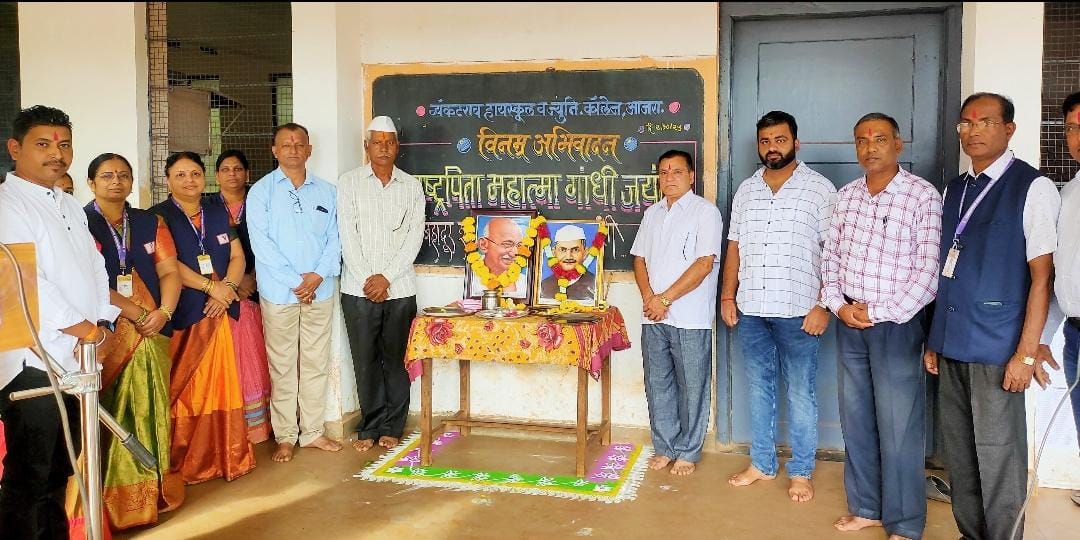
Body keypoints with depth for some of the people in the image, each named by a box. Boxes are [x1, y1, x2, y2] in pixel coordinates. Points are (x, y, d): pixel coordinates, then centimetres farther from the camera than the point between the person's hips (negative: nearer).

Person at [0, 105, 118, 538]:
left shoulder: (70, 206, 18)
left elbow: (96, 268, 16)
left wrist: (104, 324, 1)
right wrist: (81, 327, -15)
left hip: (78, 357, 8)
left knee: (59, 468, 18)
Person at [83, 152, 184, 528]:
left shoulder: (150, 223, 13)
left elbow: (170, 272, 8)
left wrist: (164, 312, -9)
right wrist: (135, 313, -12)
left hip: (152, 335, 4)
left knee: (151, 411, 6)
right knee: (110, 417, 0)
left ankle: (153, 490, 15)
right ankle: (116, 498, 8)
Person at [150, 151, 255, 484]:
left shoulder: (218, 213, 14)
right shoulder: (158, 216, 1)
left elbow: (237, 257, 10)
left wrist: (227, 289, -8)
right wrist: (211, 287, -13)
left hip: (217, 312, 4)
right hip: (179, 315, -4)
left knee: (219, 385, 4)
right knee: (181, 389, -1)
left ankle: (221, 457, 12)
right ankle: (182, 463, 8)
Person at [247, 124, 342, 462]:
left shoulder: (326, 192, 10)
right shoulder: (261, 191, 0)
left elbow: (334, 239, 6)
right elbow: (261, 242, -8)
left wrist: (318, 275, -10)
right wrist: (294, 281, -14)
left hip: (320, 291, 3)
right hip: (279, 293, -3)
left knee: (316, 363, 9)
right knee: (282, 366, 3)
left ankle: (313, 432, 19)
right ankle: (285, 437, 12)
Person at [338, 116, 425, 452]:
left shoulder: (411, 186, 6)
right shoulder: (349, 183, 3)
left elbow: (414, 236, 0)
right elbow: (348, 236, -2)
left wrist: (386, 277, -10)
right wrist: (368, 280, -10)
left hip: (399, 288, 1)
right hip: (358, 288, 0)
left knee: (395, 358, 6)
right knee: (365, 360, 5)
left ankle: (392, 427, 18)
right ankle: (369, 427, 17)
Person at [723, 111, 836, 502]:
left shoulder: (820, 189, -3)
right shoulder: (746, 191, 11)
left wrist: (824, 305, -12)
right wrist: (728, 296, 7)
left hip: (798, 311, -4)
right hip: (751, 309, 4)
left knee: (800, 393, 5)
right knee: (759, 389, 13)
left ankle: (801, 472, 18)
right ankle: (762, 464, 25)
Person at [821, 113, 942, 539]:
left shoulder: (923, 196, -8)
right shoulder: (847, 195, 9)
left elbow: (929, 270, -13)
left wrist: (882, 313, -14)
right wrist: (838, 304, -2)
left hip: (896, 324, -5)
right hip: (849, 322, 6)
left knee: (897, 427, -2)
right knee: (855, 419, 12)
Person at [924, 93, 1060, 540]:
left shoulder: (1033, 188, -5)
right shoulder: (953, 190, 13)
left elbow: (1041, 275, -9)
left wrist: (1026, 353, -13)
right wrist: (934, 340, 14)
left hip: (995, 350, -6)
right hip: (951, 347, 6)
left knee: (998, 454, 0)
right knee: (958, 450, 13)